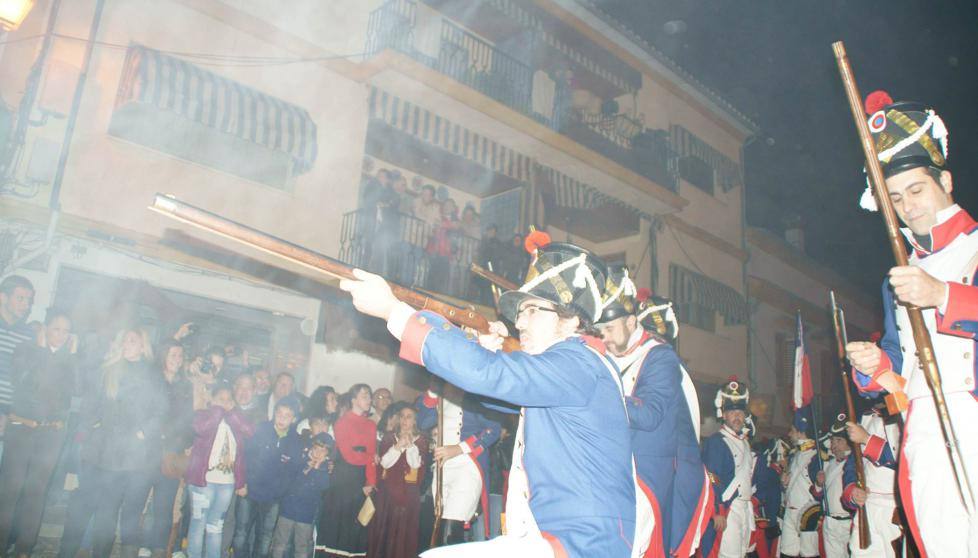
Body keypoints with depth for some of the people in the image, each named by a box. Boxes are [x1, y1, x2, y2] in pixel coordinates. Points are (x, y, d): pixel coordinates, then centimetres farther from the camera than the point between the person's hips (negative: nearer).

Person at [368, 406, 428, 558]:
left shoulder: (421, 440, 5)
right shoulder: (389, 437, 10)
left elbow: (416, 464, -7)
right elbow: (384, 462, -2)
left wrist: (410, 444, -14)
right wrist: (398, 446, -12)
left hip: (409, 491, -1)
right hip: (388, 489, 1)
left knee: (404, 529, -3)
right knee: (384, 527, -1)